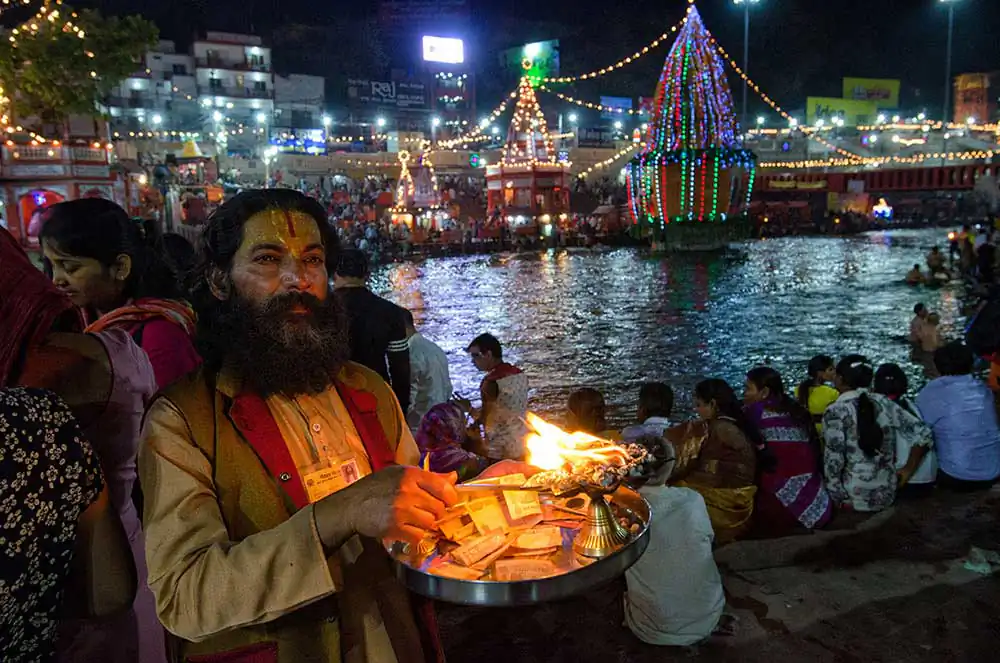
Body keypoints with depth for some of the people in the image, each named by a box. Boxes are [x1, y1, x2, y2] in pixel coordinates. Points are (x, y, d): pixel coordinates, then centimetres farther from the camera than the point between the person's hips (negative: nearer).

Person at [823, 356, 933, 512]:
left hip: (853, 498, -5)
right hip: (886, 495, 5)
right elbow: (923, 435, 2)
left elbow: (833, 460, -16)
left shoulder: (836, 412, -13)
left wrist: (836, 497, -6)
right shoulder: (884, 403, 1)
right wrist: (908, 470, 10)